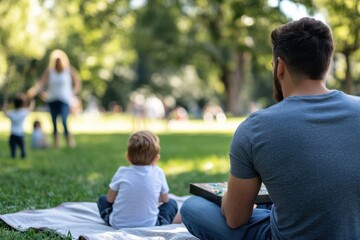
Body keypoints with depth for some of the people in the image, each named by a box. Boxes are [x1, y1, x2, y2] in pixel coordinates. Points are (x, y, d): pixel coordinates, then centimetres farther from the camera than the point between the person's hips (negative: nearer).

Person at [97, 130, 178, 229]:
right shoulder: (158, 173, -5)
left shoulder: (122, 173, -6)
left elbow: (110, 199, 4)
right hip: (149, 226, 0)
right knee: (172, 203, 22)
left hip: (118, 224, 1)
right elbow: (165, 199, 9)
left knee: (102, 199, 26)